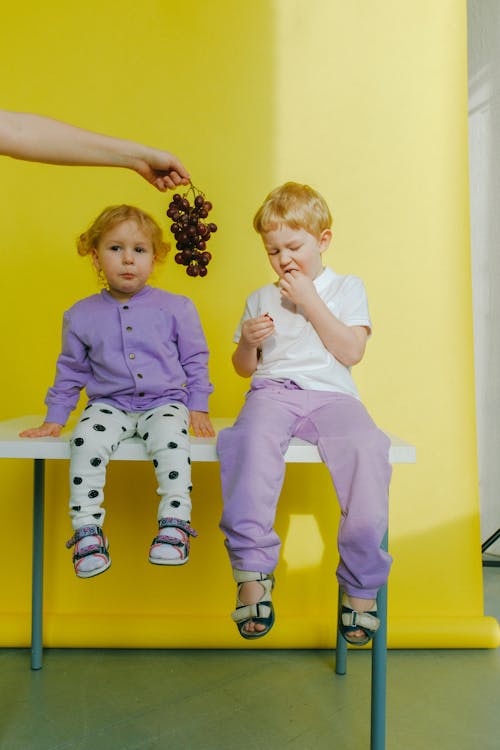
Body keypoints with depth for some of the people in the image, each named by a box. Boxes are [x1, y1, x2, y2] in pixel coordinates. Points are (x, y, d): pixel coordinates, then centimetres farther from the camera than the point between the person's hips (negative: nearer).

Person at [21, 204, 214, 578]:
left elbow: (195, 360, 10)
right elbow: (71, 370, 15)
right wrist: (55, 418, 13)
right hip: (108, 404, 2)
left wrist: (198, 407, 3)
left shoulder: (176, 308, 2)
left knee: (171, 439, -33)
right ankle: (88, 528, -18)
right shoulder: (82, 314, 6)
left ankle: (175, 524, -23)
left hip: (164, 402, -1)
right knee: (87, 442, -28)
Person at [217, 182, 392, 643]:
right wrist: (247, 342, -1)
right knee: (252, 438, -35)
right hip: (272, 392, 1)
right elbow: (245, 369, 22)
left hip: (331, 394, -1)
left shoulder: (347, 288, 15)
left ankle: (360, 584, -22)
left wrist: (310, 302, -3)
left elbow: (350, 351, 0)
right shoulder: (261, 298, 22)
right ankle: (252, 569, -30)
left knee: (368, 448, -33)